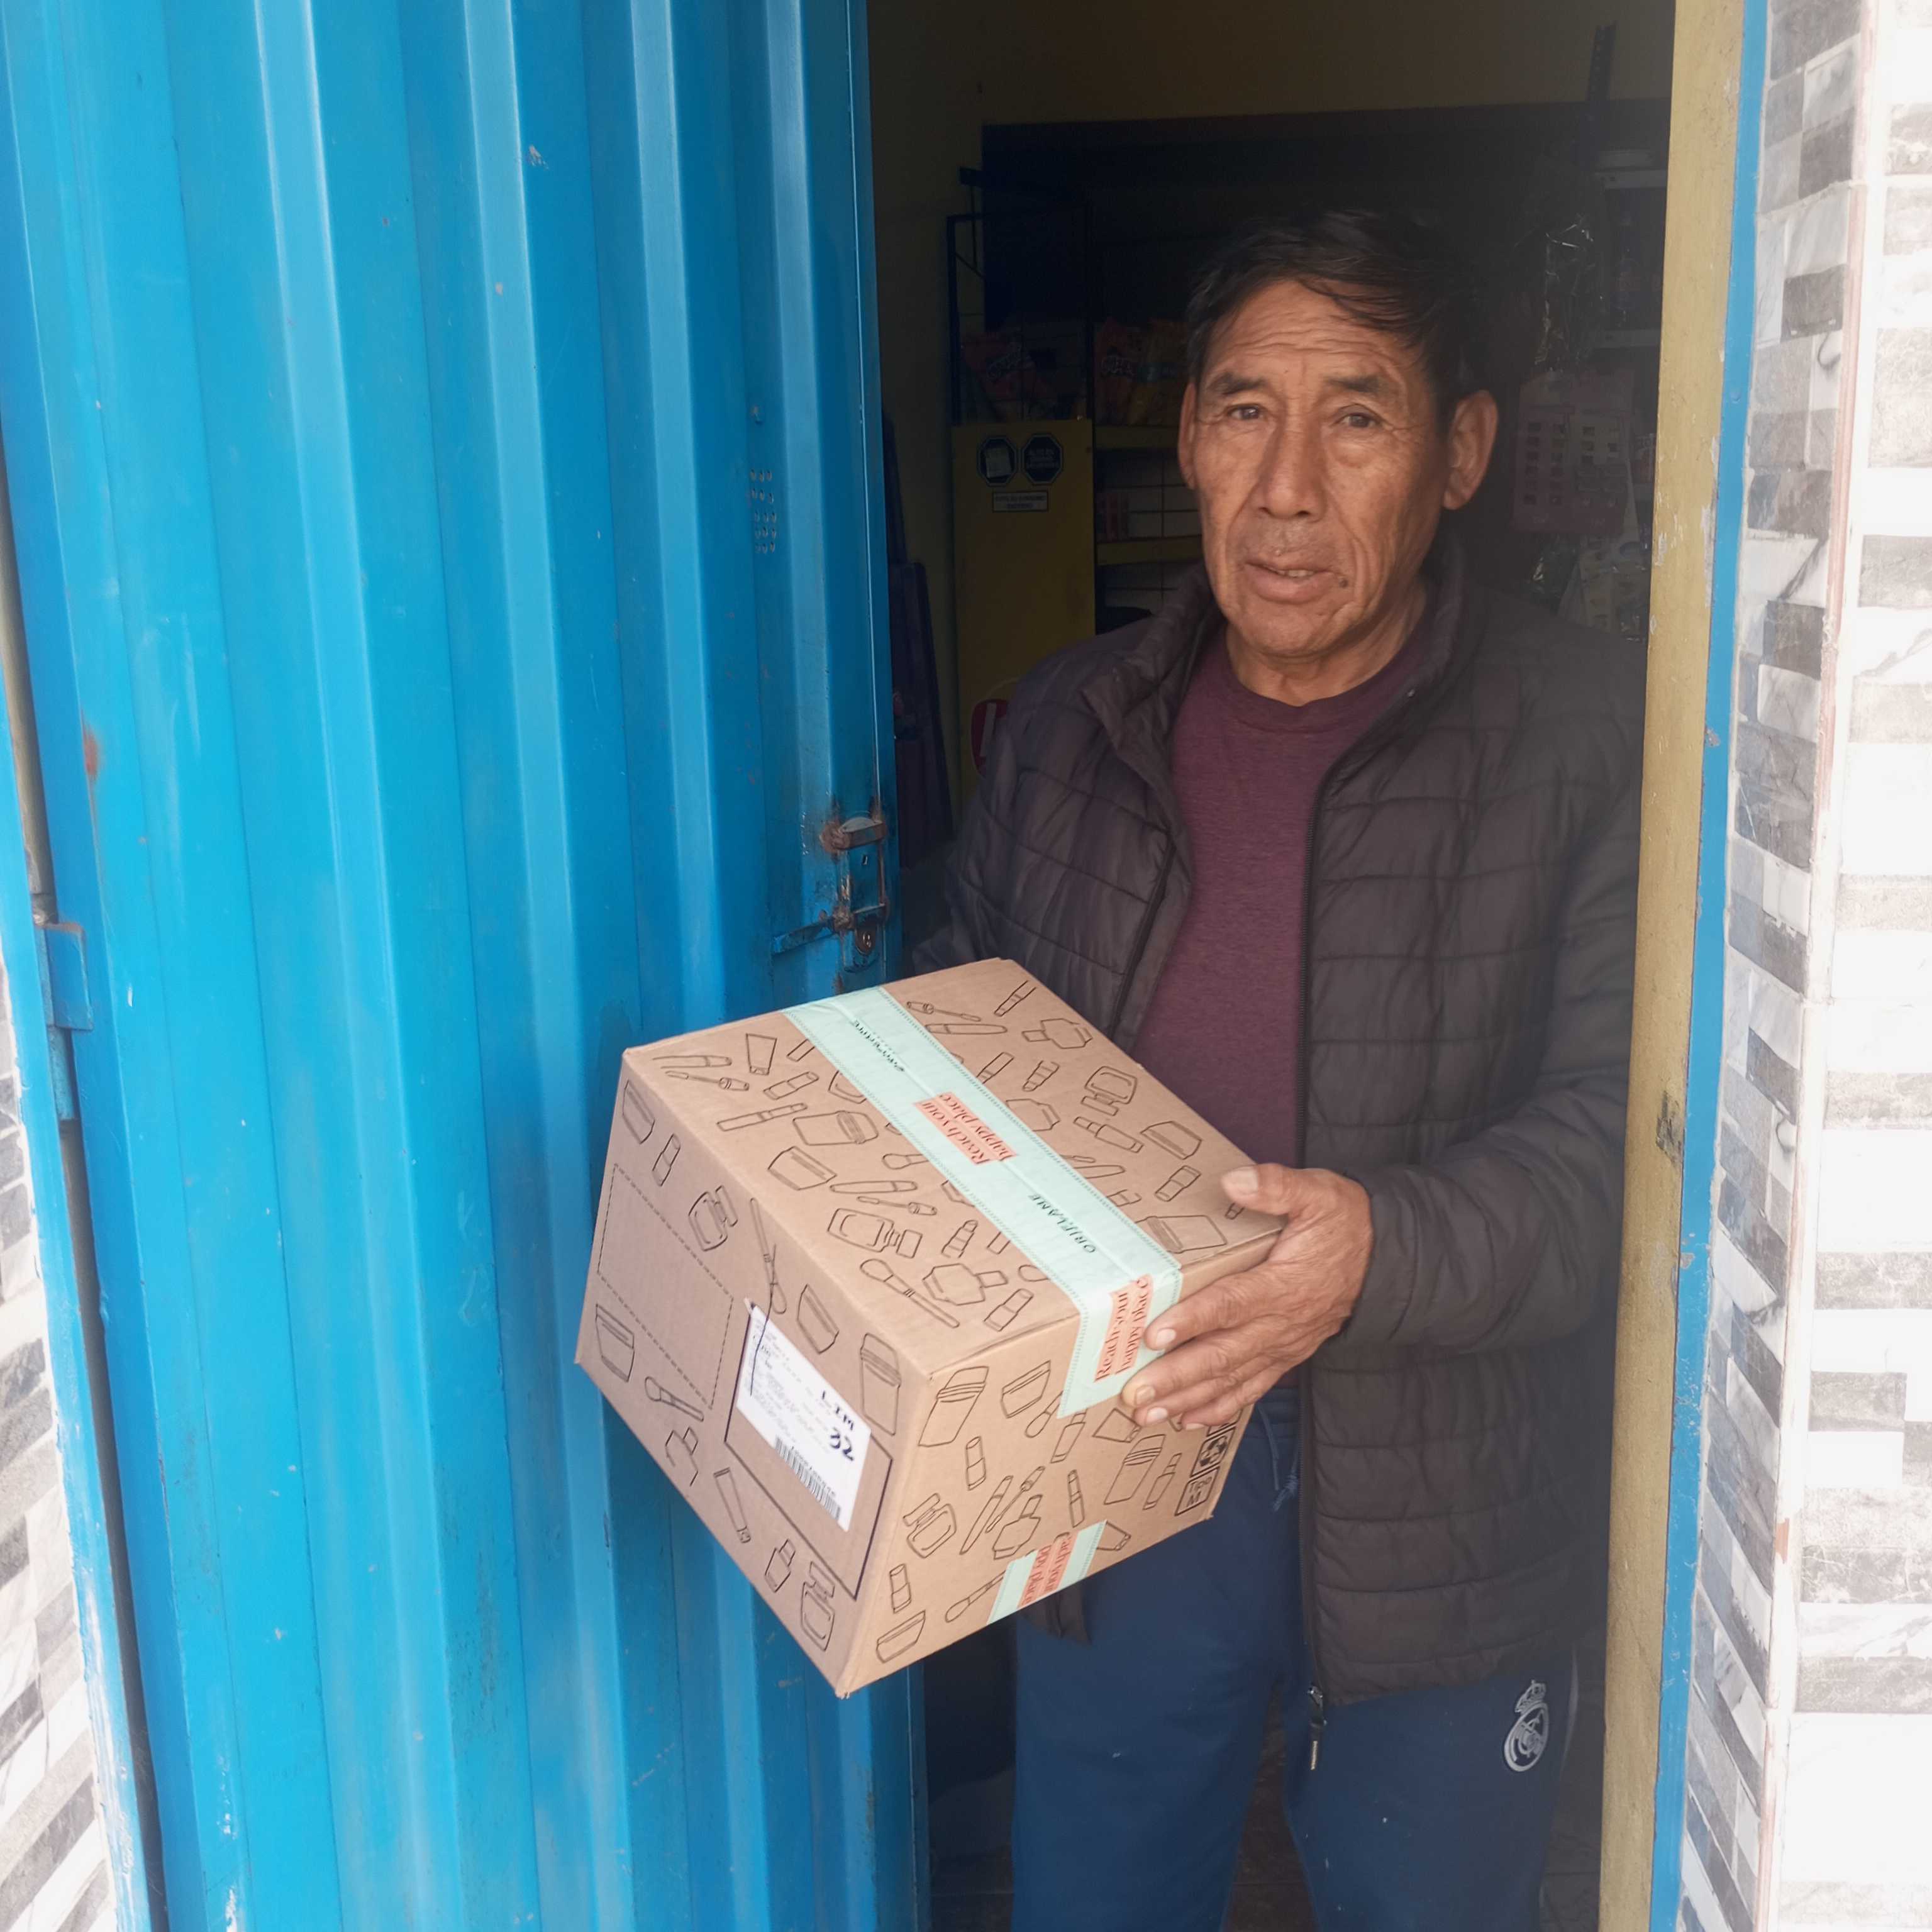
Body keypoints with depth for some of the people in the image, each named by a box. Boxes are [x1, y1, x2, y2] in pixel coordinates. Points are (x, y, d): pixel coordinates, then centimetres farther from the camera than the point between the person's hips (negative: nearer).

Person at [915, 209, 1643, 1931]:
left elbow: (1627, 1129, -17)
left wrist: (1387, 1249, -34)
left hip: (1438, 1514, -2)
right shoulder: (1070, 724, 2)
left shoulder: (1592, 740, -12)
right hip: (1108, 1477, 3)